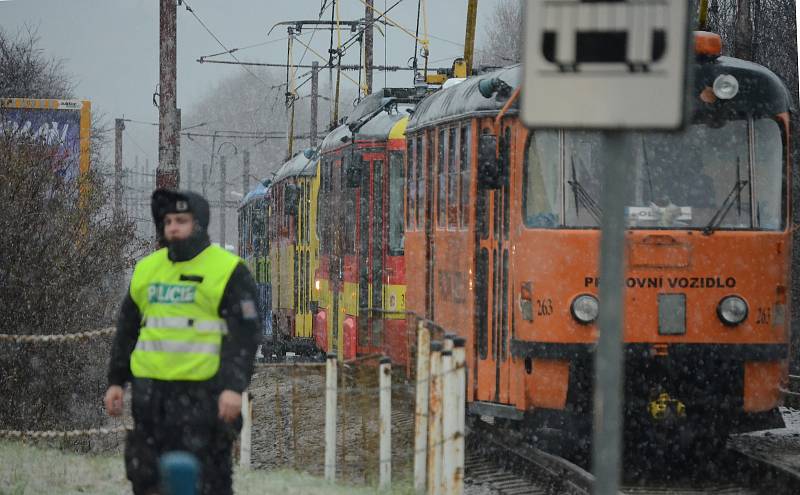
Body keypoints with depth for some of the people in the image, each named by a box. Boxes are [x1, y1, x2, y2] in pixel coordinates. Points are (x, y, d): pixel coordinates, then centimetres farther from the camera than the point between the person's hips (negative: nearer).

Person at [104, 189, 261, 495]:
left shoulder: (228, 271, -3)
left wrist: (234, 387, -18)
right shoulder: (147, 269, 15)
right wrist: (115, 381, 17)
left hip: (202, 392, -6)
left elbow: (245, 334, -8)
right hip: (149, 391, 6)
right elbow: (127, 329, 23)